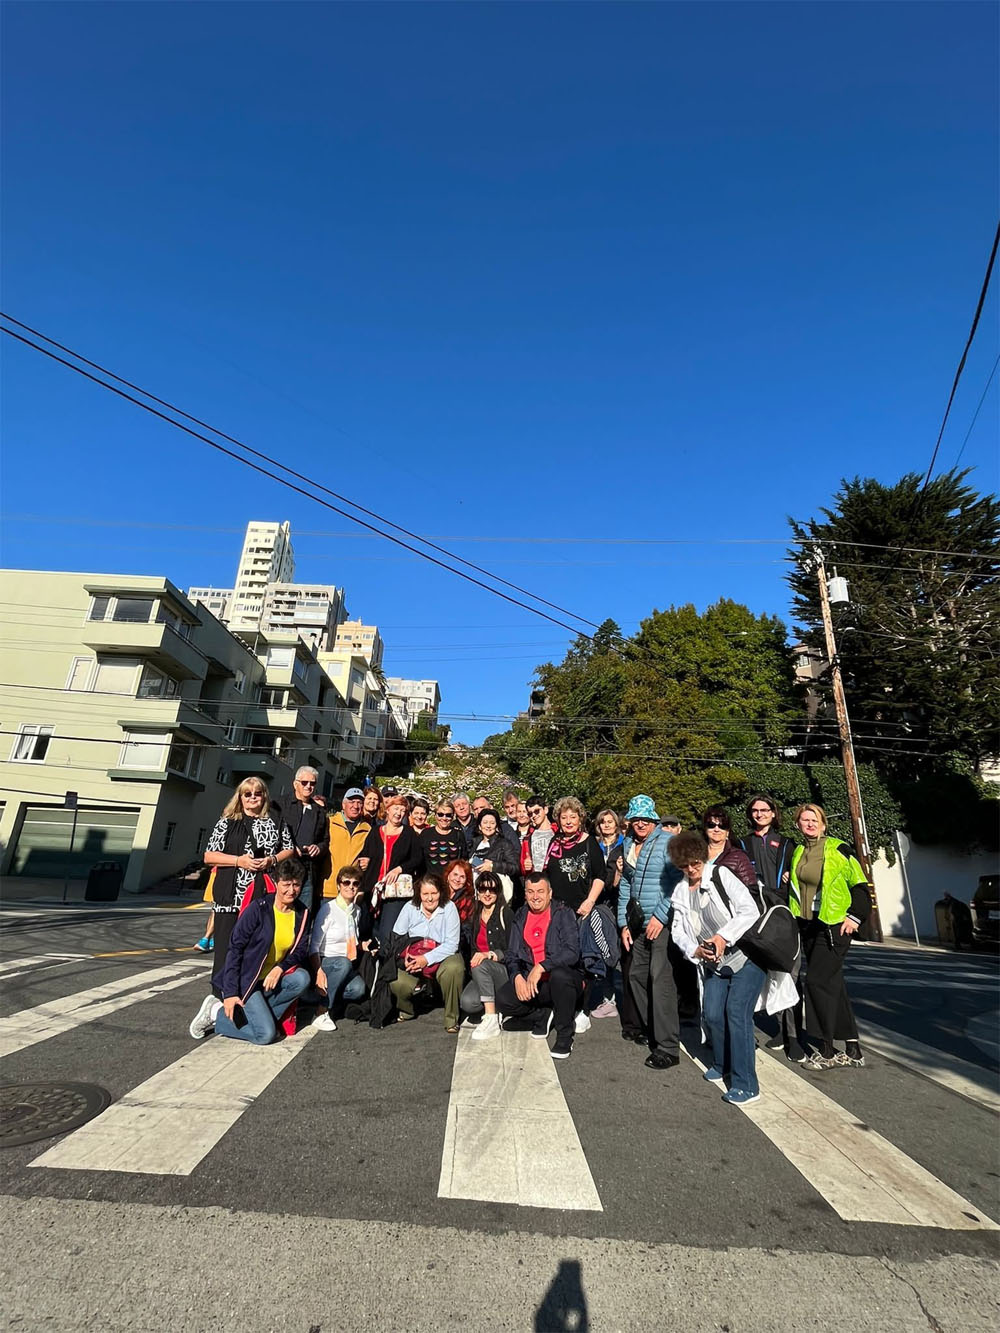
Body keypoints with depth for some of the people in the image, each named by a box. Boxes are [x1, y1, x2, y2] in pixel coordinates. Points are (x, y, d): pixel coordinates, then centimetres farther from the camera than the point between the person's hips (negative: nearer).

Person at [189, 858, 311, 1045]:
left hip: (272, 979, 5)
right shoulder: (258, 908, -15)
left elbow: (301, 950, 0)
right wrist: (230, 992, -16)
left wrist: (280, 968, -20)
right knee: (266, 1034, -17)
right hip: (246, 980, -5)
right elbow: (234, 949, -13)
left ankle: (260, 1015, -7)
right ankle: (217, 1013, 4)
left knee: (302, 978, -25)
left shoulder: (302, 915, 0)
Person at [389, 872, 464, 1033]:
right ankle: (406, 1010, 13)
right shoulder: (410, 907, -3)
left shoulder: (449, 907, -10)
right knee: (395, 982, -24)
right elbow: (396, 937, 2)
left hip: (443, 957, -2)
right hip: (414, 960, 3)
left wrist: (427, 958, -23)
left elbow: (451, 944, -13)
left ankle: (452, 1017, -11)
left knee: (454, 968, -35)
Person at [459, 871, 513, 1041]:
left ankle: (491, 1021, -26)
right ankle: (496, 1007, 3)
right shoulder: (474, 916, 15)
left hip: (503, 971, -4)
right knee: (467, 1003, -25)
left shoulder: (506, 914, -3)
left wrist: (490, 954, -23)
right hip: (481, 975, 4)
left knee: (480, 965, -34)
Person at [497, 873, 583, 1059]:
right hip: (529, 980, 4)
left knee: (559, 975, -38)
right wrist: (517, 977, -14)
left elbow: (572, 952, -20)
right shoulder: (520, 917, 8)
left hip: (563, 978, -4)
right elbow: (511, 954, 7)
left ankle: (565, 1037, -14)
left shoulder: (564, 913, -8)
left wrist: (541, 967, -27)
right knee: (502, 1000, -20)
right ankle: (545, 1014, 7)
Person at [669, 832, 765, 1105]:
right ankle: (722, 1064, 28)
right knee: (712, 1013, 1)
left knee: (737, 1011, -13)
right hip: (715, 963, 5)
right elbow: (678, 931, 3)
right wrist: (695, 950, -15)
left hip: (746, 955, -5)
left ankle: (746, 1085, -1)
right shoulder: (680, 893, 4)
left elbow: (750, 911, -18)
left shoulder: (721, 875, -12)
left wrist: (723, 936, -22)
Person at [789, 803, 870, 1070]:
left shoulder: (839, 850, -8)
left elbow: (860, 885, -5)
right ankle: (853, 1050, 22)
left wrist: (854, 916, -12)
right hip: (808, 926, 6)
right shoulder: (798, 853, 10)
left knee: (817, 981, -9)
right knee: (833, 985, 11)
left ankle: (827, 1051, 4)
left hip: (834, 926, -6)